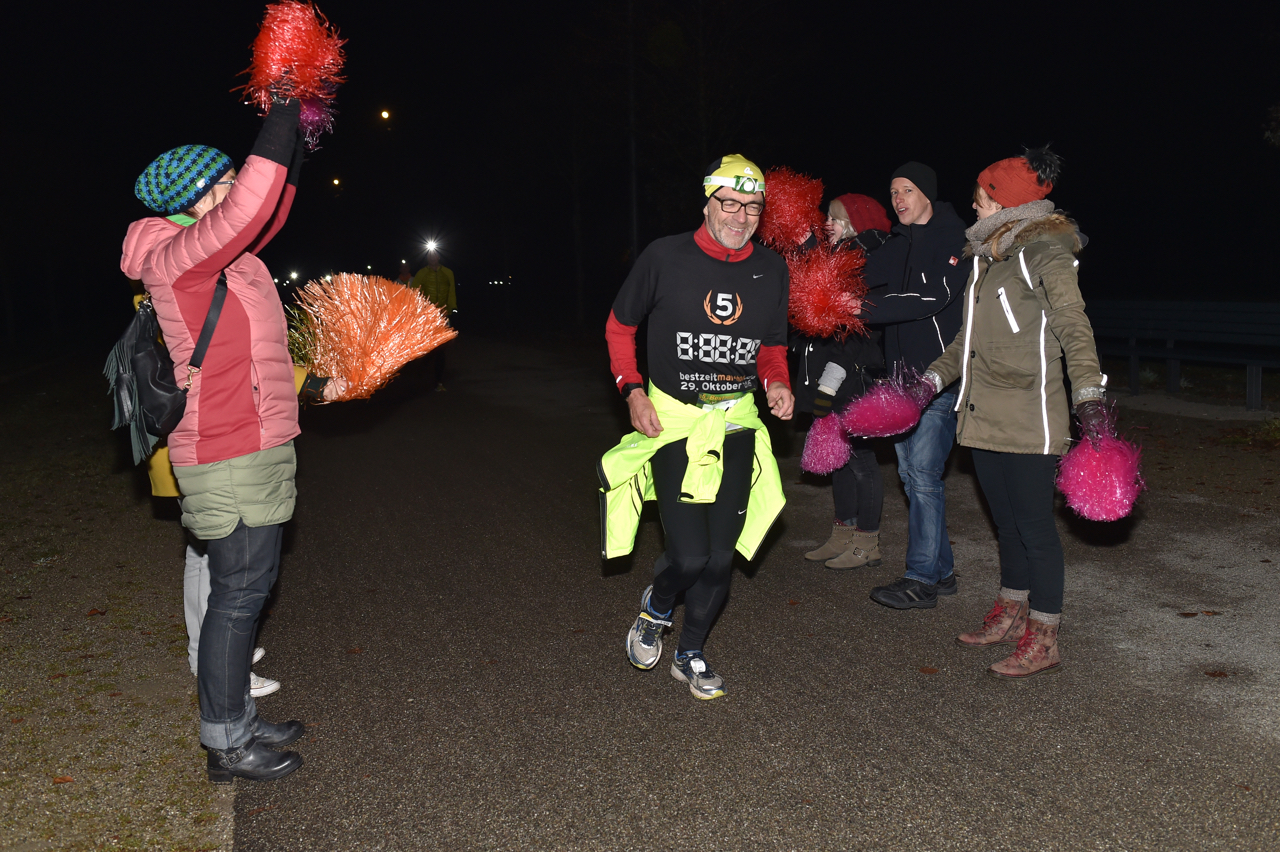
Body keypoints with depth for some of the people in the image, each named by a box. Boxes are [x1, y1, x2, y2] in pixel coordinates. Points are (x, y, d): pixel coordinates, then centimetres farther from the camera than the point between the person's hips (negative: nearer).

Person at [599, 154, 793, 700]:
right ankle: (655, 608, 26)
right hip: (673, 421, -3)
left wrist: (776, 383, -4)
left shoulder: (771, 271, 4)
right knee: (689, 556, -10)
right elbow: (619, 327, 5)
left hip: (737, 423, 4)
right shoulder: (664, 258, -7)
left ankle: (691, 655, 29)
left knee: (720, 558, 6)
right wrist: (632, 390, -8)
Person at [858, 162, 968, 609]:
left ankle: (921, 580, -3)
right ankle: (941, 571, 21)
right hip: (904, 374, 8)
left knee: (923, 471, -11)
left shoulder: (953, 240, -7)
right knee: (910, 471, 10)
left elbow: (935, 295, -21)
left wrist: (865, 310, -26)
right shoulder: (899, 245, 16)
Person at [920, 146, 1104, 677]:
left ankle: (1043, 640, 10)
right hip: (984, 414, 8)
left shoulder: (1044, 252, -9)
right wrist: (935, 377, 20)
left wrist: (1089, 397, -29)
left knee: (1034, 526, -1)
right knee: (1006, 521, 17)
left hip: (1029, 420, -8)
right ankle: (1011, 615, 31)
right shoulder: (987, 254, 16)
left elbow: (1073, 327, -19)